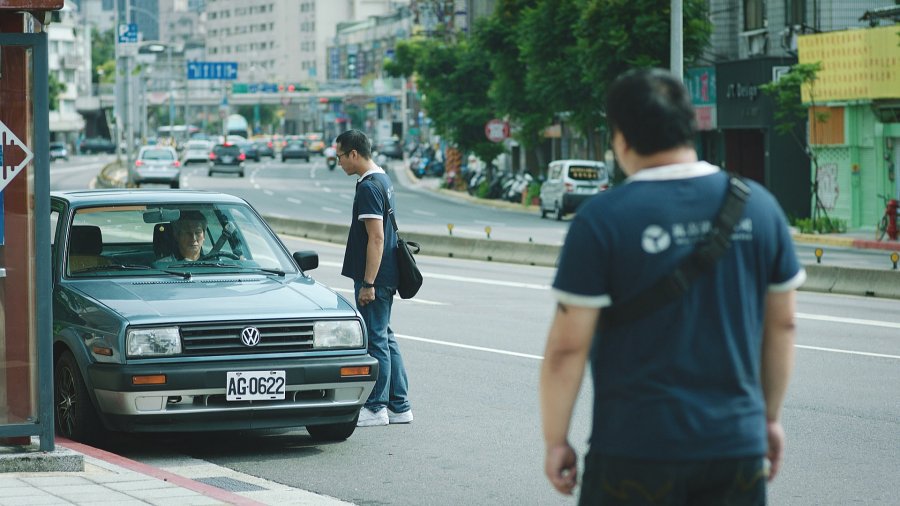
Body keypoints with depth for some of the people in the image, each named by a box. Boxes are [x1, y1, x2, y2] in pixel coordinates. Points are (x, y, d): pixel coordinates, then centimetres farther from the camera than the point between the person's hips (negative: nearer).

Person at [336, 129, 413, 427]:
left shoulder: (369, 187, -17)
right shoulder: (383, 181, 14)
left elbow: (376, 238, -22)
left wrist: (368, 283, -22)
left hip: (374, 277, -10)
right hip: (387, 276, 10)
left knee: (375, 340, -3)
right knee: (385, 339, 14)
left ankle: (376, 408, 2)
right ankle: (399, 406, 17)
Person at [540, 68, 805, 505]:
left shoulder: (602, 220, -11)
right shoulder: (758, 205, 2)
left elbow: (567, 347, -10)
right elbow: (782, 324, 11)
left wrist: (555, 440, 1)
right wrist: (770, 416, 22)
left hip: (637, 451, -4)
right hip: (738, 446, 4)